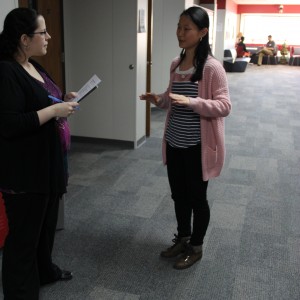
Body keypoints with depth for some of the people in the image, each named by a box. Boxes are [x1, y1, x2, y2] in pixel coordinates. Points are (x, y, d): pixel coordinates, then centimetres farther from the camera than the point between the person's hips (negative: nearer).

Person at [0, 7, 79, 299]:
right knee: (24, 233, 3)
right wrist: (55, 110, -24)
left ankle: (44, 270, 45)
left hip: (47, 163, 10)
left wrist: (63, 101, 5)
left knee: (46, 222, 24)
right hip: (24, 171, -10)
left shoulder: (34, 67, 10)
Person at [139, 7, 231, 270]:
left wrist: (191, 102, -30)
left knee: (197, 197, 10)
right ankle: (182, 238, 40)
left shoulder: (211, 67, -16)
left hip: (197, 146, -7)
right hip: (174, 143, 7)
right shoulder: (175, 64, 6)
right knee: (178, 195, 19)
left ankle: (196, 247, 30)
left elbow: (224, 106, -18)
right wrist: (158, 100, -4)